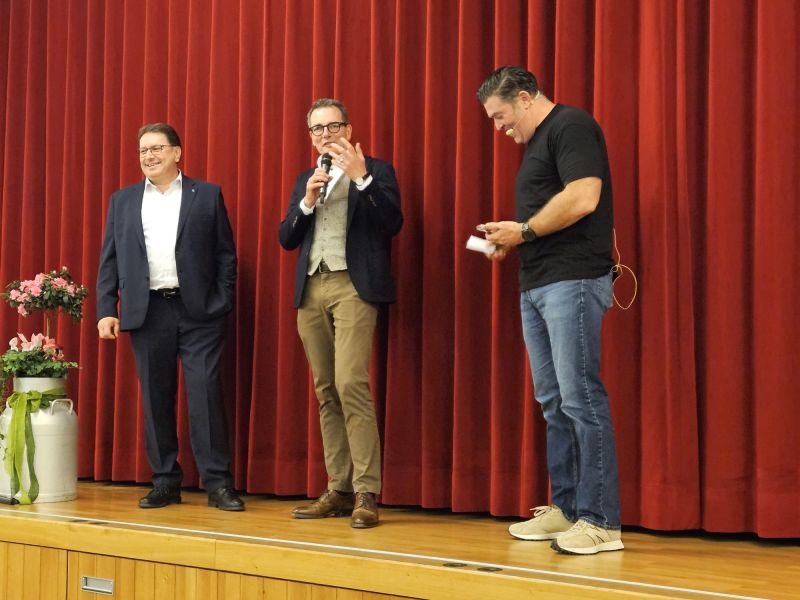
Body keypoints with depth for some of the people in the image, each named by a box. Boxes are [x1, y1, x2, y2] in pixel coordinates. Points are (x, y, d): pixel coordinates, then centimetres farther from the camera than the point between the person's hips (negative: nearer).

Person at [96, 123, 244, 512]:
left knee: (206, 396, -6)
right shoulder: (122, 201, 13)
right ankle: (165, 483, 13)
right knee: (155, 400, 5)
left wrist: (222, 305, -5)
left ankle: (217, 484, -2)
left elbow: (226, 254, 4)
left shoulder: (207, 195, 6)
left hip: (198, 311, -2)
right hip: (147, 313, 3)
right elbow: (109, 260, 10)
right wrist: (106, 310, 1)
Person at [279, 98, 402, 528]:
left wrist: (361, 178, -17)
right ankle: (339, 490, 8)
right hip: (311, 291, 6)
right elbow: (286, 239, 13)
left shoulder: (375, 171, 6)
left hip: (352, 287, -6)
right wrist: (307, 201, -3)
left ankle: (366, 493, -15)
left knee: (351, 384, -18)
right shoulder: (304, 180, 21)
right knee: (326, 393, 4)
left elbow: (392, 224, -8)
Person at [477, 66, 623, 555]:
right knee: (554, 403, 11)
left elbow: (583, 198, -21)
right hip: (538, 285, 10)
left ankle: (601, 522, -7)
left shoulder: (571, 125, -8)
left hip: (572, 281, -10)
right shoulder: (538, 142, 22)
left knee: (581, 398, -10)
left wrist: (524, 230, -11)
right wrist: (509, 241, 11)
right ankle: (566, 509, 17)